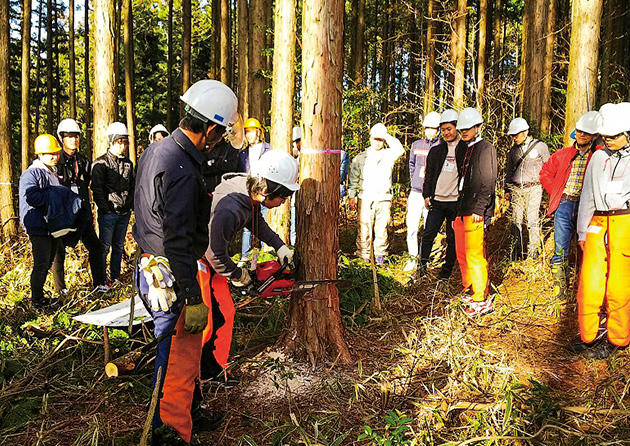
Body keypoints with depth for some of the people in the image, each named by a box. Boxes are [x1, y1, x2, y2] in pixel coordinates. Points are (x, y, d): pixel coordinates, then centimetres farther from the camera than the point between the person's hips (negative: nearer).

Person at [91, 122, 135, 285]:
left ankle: (115, 277, 23)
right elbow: (97, 189, -10)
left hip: (125, 213, 5)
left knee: (119, 247, 13)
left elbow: (133, 186, 19)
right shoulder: (101, 163, -6)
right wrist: (105, 209, -13)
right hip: (108, 214, -5)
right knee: (104, 247, 2)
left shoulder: (128, 163, 12)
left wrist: (132, 205, 8)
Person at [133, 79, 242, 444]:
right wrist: (193, 298, -23)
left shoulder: (156, 150, 7)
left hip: (154, 265, 10)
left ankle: (191, 409, 40)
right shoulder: (182, 170, -26)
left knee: (184, 346, 23)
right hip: (176, 275, -10)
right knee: (180, 355, 3)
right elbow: (177, 241, -28)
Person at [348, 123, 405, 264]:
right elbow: (354, 177, 13)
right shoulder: (361, 157, 12)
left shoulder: (388, 154, 10)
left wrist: (388, 136, -2)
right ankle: (363, 255, 7)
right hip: (365, 198, 0)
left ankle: (380, 254, 14)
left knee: (382, 228, 3)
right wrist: (352, 195, 7)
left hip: (383, 198, 0)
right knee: (364, 227, -3)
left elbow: (399, 150, -12)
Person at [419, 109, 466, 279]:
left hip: (456, 201, -2)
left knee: (453, 237, 7)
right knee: (428, 233, -3)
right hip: (437, 200, 2)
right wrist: (426, 195, 5)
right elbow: (428, 174, 14)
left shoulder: (465, 150, 1)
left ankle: (447, 268, 20)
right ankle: (423, 262, 11)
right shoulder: (436, 150, 11)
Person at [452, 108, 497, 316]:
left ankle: (482, 299, 1)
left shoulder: (486, 148, -7)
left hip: (476, 211, -9)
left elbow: (488, 182, -15)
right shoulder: (464, 150, 18)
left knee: (474, 254, -7)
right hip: (462, 209, 9)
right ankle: (469, 288, 31)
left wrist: (478, 209, -20)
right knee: (461, 252, 15)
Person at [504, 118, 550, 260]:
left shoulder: (540, 146, 3)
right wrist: (507, 190, 18)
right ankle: (516, 250, 11)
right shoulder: (513, 150, 15)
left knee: (533, 219, -6)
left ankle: (533, 250, 4)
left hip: (533, 188, -3)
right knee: (516, 220, 1)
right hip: (516, 189, 4)